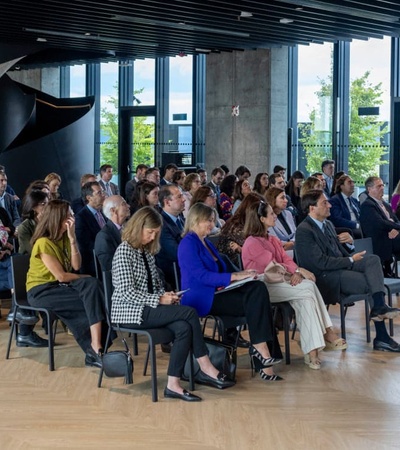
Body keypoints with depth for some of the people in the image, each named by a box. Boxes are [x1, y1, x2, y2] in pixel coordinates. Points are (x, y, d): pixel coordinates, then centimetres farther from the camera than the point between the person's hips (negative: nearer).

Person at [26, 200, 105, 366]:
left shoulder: (64, 237, 5)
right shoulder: (44, 243, -18)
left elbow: (76, 266, -6)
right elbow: (61, 276, -19)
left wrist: (72, 238, -15)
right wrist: (86, 278, -5)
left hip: (59, 285, 7)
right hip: (41, 290, -7)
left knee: (92, 285, -22)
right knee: (91, 302, -23)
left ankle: (95, 346, -27)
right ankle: (94, 348, -12)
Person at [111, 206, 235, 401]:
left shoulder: (147, 252, 16)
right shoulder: (124, 251, -10)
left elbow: (156, 284, 20)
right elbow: (127, 292, -17)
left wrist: (166, 296, -2)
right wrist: (159, 300, -22)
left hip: (146, 308, 8)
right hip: (129, 312, -8)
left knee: (183, 328, -22)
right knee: (189, 312, -21)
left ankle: (173, 385, -23)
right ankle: (206, 369, -15)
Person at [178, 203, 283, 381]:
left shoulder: (205, 242, 21)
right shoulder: (188, 243, -9)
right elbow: (201, 275, -19)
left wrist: (240, 274, 3)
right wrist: (235, 277, -21)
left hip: (216, 292, 8)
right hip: (202, 300, -8)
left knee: (258, 288, -18)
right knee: (254, 302, -23)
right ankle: (260, 348, -19)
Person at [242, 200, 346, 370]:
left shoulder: (272, 240, 20)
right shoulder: (252, 243, -8)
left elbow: (286, 259, 8)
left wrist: (296, 272, -14)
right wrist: (298, 270, -16)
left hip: (277, 281, 8)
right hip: (263, 287, -8)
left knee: (305, 299, -25)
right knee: (309, 287, -25)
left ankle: (311, 350, -30)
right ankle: (326, 333, -19)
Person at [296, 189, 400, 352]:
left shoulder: (328, 224, 16)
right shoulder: (304, 230, -13)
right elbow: (321, 262, -18)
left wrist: (352, 258, 1)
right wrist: (351, 260, -11)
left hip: (341, 266, 8)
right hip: (326, 277, -8)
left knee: (373, 259, -17)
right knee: (372, 282, -19)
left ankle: (379, 307, -29)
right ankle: (381, 337, -13)